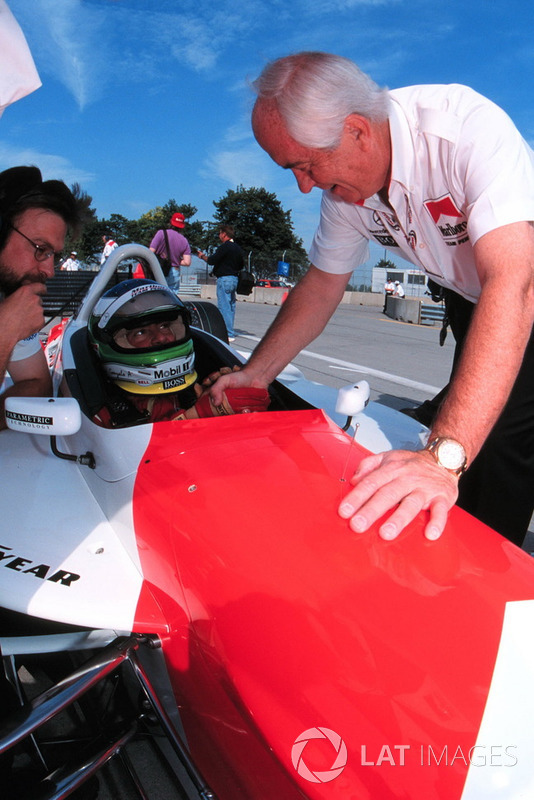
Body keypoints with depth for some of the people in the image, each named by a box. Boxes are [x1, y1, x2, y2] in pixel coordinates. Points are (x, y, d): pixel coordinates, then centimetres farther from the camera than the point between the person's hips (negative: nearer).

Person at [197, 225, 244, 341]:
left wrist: (202, 256, 3)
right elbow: (241, 265, 21)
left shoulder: (224, 247, -12)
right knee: (231, 306, 12)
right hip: (234, 279, 9)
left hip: (224, 279, -9)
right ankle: (230, 332, 16)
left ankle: (229, 334, -11)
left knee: (224, 306, -8)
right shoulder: (237, 248, 15)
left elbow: (211, 261, -14)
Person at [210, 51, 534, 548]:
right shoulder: (343, 185, -11)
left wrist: (443, 455, -52)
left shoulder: (467, 125, -33)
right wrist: (256, 374, -6)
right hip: (474, 310, 5)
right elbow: (322, 285, 2)